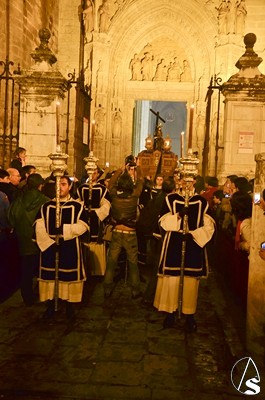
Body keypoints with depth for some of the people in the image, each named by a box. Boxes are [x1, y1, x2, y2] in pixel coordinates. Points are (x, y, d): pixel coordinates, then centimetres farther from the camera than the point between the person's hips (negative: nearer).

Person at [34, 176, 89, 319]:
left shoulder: (77, 206, 0)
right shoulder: (46, 206, 6)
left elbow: (83, 226, -9)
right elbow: (39, 227, -3)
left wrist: (64, 229, -21)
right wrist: (49, 243, -17)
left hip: (70, 248, -2)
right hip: (49, 247, 2)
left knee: (70, 276, 5)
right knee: (49, 275, 7)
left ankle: (69, 306, 22)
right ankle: (50, 306, 23)